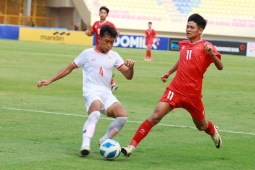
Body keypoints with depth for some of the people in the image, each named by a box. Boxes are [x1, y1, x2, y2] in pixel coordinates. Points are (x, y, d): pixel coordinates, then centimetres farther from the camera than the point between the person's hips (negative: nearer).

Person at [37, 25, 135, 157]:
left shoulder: (114, 56, 13)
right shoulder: (87, 54, 6)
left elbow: (128, 76, 9)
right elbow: (69, 68, 14)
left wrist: (131, 67, -14)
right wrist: (50, 81, 10)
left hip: (107, 94, 4)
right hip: (92, 92, -4)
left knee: (122, 116, -20)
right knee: (95, 113, -36)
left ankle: (104, 141, 2)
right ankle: (85, 144, -40)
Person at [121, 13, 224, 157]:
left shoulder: (205, 47, -7)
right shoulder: (183, 44, 8)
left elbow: (220, 67, -16)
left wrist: (211, 54, -32)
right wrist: (169, 72, 26)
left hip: (193, 95, -2)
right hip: (175, 90, 3)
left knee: (201, 126, 16)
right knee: (156, 116, -16)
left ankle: (214, 131, 54)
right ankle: (132, 146, -17)